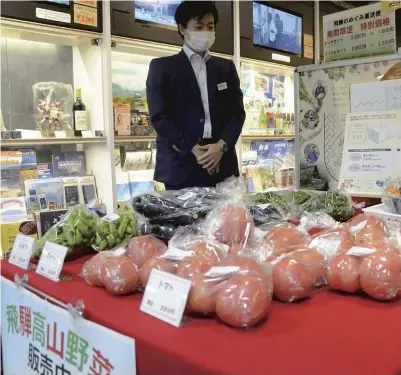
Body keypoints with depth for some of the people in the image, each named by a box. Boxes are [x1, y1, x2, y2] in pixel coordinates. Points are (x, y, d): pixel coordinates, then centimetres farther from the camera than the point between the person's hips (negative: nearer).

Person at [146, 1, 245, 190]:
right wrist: (193, 149, -13)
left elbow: (237, 112, 10)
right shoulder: (162, 66, 5)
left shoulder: (226, 67, 16)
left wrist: (222, 145, -8)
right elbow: (159, 116, -4)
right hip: (181, 166, -3)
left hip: (222, 165, 3)